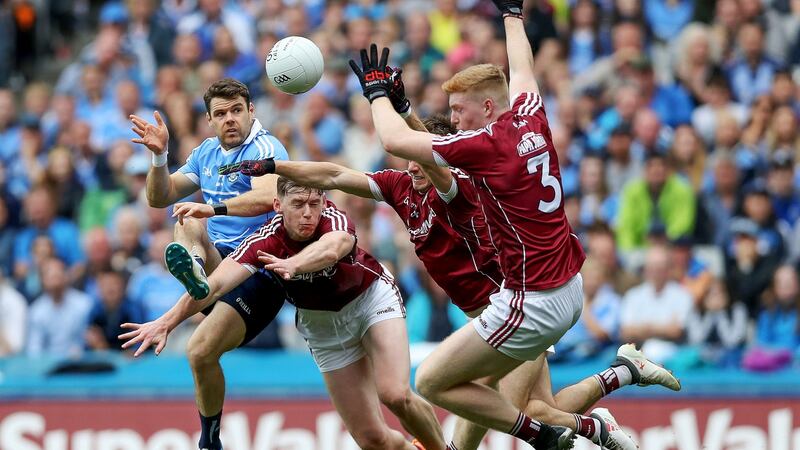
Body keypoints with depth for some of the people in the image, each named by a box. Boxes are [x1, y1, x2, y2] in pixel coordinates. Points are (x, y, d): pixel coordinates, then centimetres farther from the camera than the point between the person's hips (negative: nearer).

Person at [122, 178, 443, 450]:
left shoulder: (334, 219, -32)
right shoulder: (266, 242, -27)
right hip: (323, 324, 2)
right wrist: (168, 322, -53)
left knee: (395, 394, -25)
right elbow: (214, 286, -39)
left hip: (372, 298, -2)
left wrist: (294, 264, -78)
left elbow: (331, 249, -58)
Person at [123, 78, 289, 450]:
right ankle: (194, 269, -58)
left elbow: (267, 197, -28)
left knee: (201, 351, -22)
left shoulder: (265, 148, -8)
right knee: (188, 223, -26)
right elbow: (159, 198, 16)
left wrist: (214, 208, -39)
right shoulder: (206, 153, 16)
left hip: (260, 271, -6)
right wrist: (159, 156, -2)